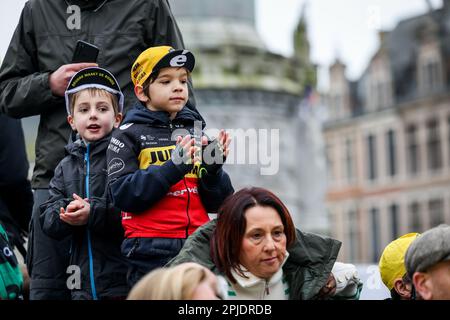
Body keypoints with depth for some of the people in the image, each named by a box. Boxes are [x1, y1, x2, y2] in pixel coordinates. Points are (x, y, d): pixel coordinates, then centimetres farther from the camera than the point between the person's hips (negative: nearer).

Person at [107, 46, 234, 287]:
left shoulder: (196, 131, 11)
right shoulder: (128, 135, 1)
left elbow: (216, 203, 10)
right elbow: (122, 195, -12)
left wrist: (213, 167, -9)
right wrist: (174, 167, -19)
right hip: (152, 255, -4)